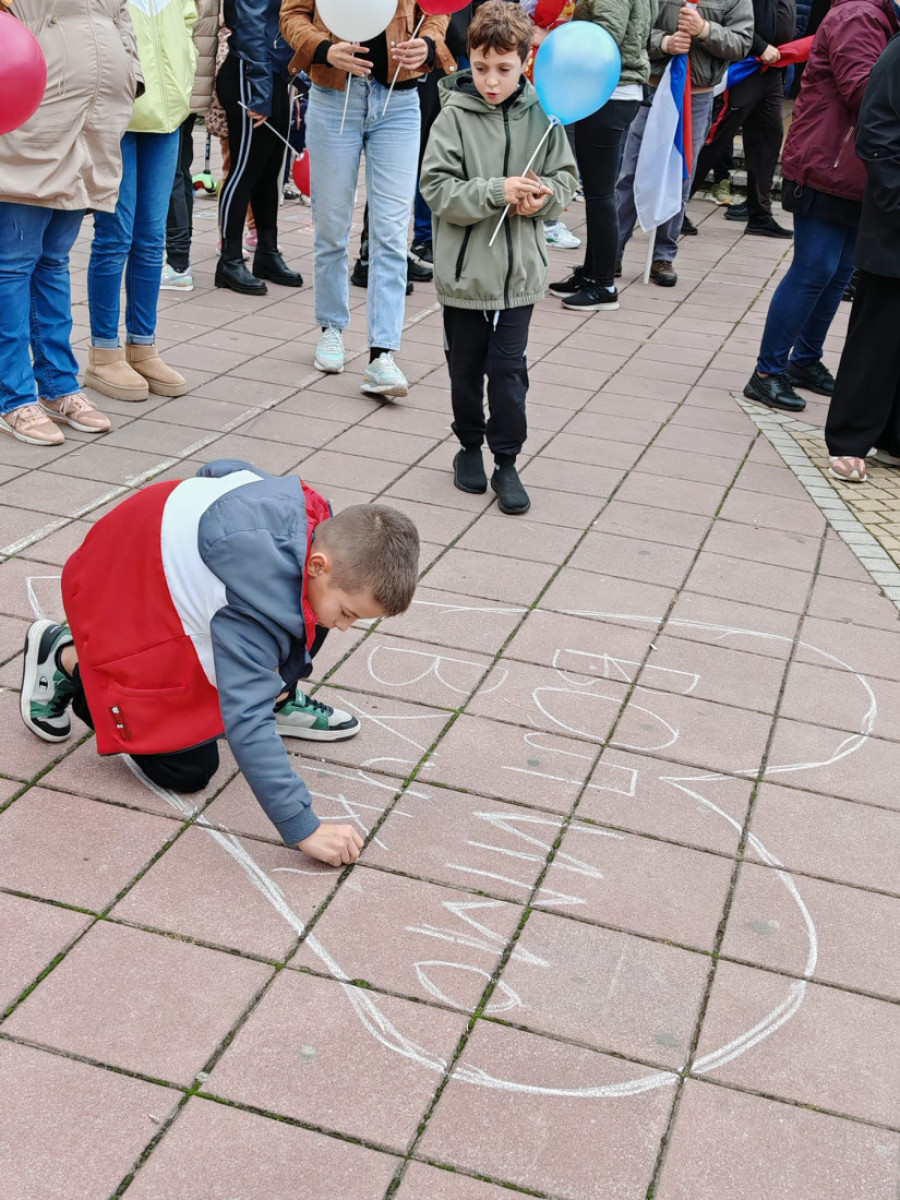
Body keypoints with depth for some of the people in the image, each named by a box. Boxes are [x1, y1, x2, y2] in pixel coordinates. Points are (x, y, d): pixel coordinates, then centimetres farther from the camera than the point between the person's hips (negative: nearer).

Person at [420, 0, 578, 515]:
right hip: (464, 272, 0)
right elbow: (437, 188, -14)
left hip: (519, 273, 1)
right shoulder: (454, 117, -8)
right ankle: (470, 445, 34)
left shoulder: (540, 116, -3)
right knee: (466, 368, 14)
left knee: (509, 369, 4)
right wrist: (497, 191, -24)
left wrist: (540, 198, -16)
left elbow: (565, 179, 5)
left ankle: (506, 461, 16)